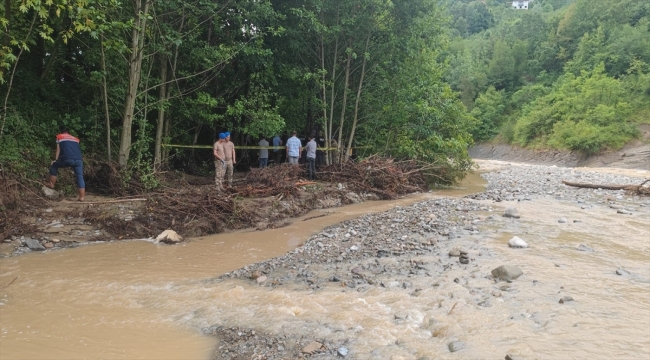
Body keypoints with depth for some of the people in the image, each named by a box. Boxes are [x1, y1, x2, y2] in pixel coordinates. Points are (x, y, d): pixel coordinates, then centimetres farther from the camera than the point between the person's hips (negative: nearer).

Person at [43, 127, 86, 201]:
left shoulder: (59, 136, 23)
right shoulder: (76, 139, 30)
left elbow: (58, 150, 15)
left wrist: (56, 160, 18)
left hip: (67, 159, -2)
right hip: (78, 159, 2)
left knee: (53, 166, 25)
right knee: (80, 178, 5)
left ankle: (51, 184, 28)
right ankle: (82, 197, 0)